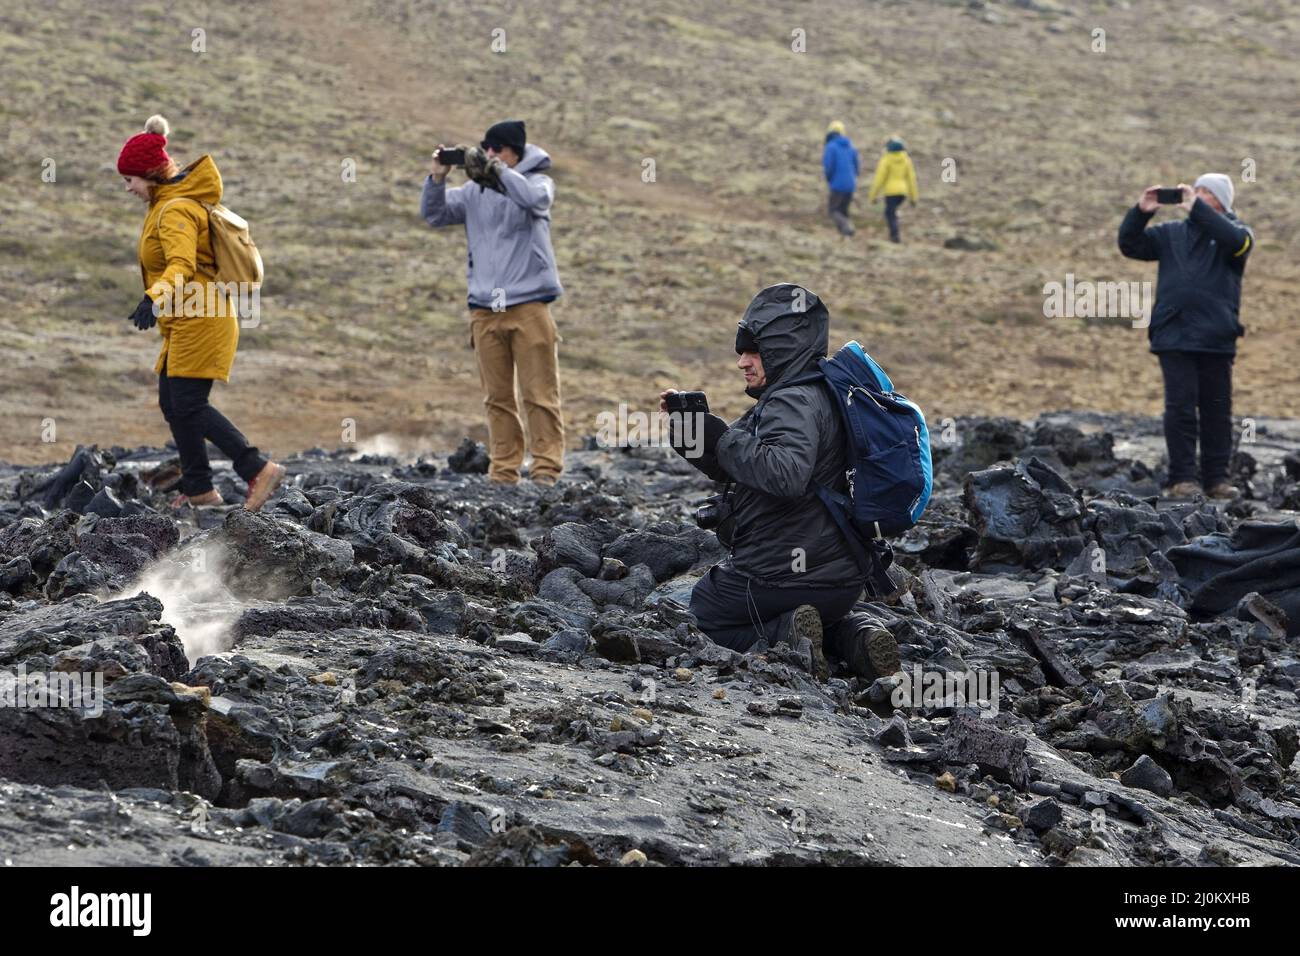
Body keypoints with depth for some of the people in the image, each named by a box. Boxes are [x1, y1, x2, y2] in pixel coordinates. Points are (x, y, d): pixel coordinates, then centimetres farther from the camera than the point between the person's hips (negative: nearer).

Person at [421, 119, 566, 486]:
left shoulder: (536, 181, 3)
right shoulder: (474, 191, 13)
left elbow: (535, 199, -20)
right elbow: (434, 215, 8)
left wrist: (496, 169, -22)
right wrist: (437, 178, -7)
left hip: (529, 305, -4)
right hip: (485, 310, 4)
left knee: (540, 394, -5)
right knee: (497, 396, 4)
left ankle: (546, 468, -5)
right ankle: (503, 470, 7)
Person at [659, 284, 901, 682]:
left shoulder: (794, 403, -17)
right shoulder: (808, 395, 15)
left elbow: (786, 473, -37)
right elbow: (737, 468, 20)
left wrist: (723, 438, -23)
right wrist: (688, 428, 5)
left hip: (781, 575, -9)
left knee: (701, 614, 16)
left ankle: (783, 635, -11)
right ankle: (857, 636, 4)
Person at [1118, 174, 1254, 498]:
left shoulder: (1235, 232, 7)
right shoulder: (1171, 233, 17)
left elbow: (1237, 241, -17)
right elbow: (1130, 245, 14)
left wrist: (1196, 208, -18)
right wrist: (1140, 213, -3)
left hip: (1217, 339, -1)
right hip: (1174, 339, 1)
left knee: (1217, 409, 3)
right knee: (1180, 407, -6)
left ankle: (1217, 478, 10)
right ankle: (1182, 478, -4)